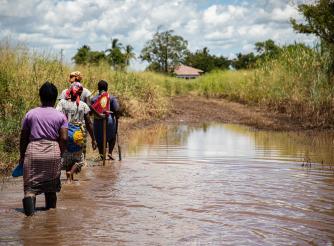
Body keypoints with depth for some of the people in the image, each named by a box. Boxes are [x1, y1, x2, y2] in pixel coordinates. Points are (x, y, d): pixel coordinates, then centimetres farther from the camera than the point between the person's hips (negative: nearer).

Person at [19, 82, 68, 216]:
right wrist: (59, 154, 9)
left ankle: (29, 198, -31)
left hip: (33, 151, -1)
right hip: (53, 152, 1)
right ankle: (51, 209, 25)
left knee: (31, 184, -1)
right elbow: (64, 138, -5)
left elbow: (23, 137, 6)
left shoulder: (30, 114, 5)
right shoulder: (60, 116, 3)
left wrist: (22, 155, 17)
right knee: (51, 185, 17)